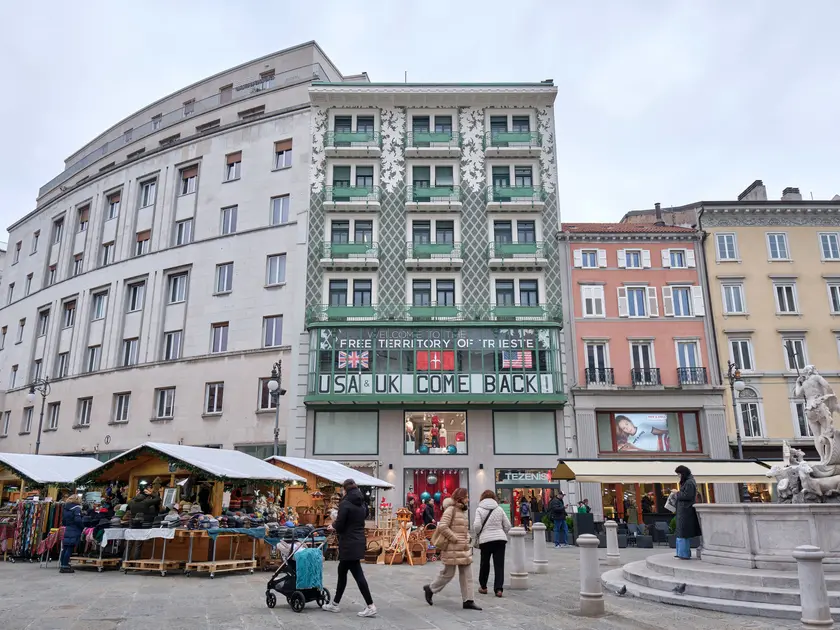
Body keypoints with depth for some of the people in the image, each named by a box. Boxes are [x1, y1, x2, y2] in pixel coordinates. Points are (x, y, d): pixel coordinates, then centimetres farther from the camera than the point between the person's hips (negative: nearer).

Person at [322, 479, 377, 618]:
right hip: (359, 541, 9)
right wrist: (337, 525, 18)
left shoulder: (345, 503, -13)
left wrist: (333, 525, 6)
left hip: (349, 543, -9)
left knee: (358, 574, -5)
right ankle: (335, 604, 27)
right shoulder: (361, 503, 11)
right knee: (342, 571, 18)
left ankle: (370, 606, -5)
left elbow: (339, 526, -16)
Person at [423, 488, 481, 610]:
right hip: (452, 549, -9)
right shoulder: (451, 509, -14)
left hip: (464, 549, 9)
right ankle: (430, 589, 23)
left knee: (467, 575, 6)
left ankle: (468, 601, 12)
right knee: (448, 573, 2)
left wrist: (467, 539, 9)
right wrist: (454, 539, -20)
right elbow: (442, 526, -23)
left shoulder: (463, 511, 14)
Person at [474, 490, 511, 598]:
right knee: (499, 564, 3)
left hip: (485, 540, -1)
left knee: (484, 563, 14)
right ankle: (499, 589, -3)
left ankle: (483, 587, 26)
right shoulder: (499, 509, 6)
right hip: (500, 539, 2)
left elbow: (477, 526, -12)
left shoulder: (479, 510, -2)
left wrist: (477, 533, 8)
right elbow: (507, 525, 7)